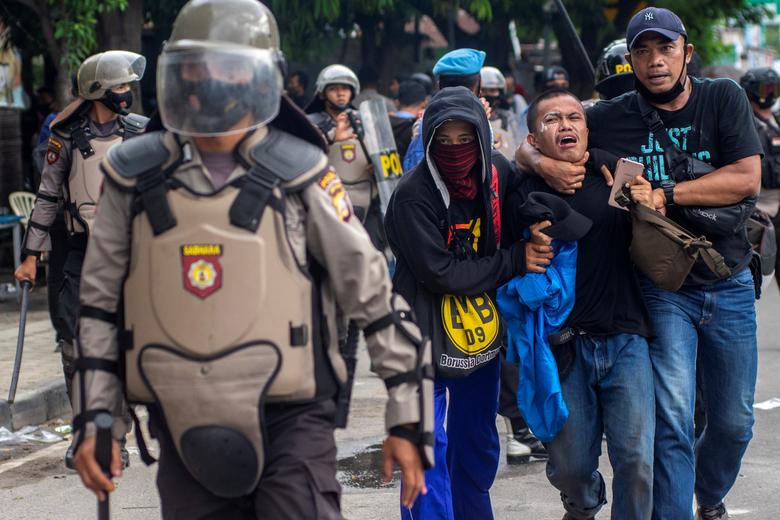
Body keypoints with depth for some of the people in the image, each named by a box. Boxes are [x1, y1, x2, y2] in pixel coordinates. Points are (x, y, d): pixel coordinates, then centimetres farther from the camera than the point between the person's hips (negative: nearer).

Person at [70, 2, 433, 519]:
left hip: (289, 424, -3)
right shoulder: (136, 178, 4)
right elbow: (99, 307, 12)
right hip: (187, 432, 3)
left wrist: (407, 420, 0)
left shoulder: (298, 173, -3)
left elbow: (376, 297, 0)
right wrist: (95, 419, 7)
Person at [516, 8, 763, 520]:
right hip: (662, 289, -1)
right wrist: (546, 165, -20)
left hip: (729, 285, 2)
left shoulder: (724, 99, -4)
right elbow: (527, 147, 4)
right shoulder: (611, 117, -3)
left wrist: (665, 195, -22)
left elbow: (747, 178, -15)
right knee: (672, 419, -13)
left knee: (734, 421, 13)